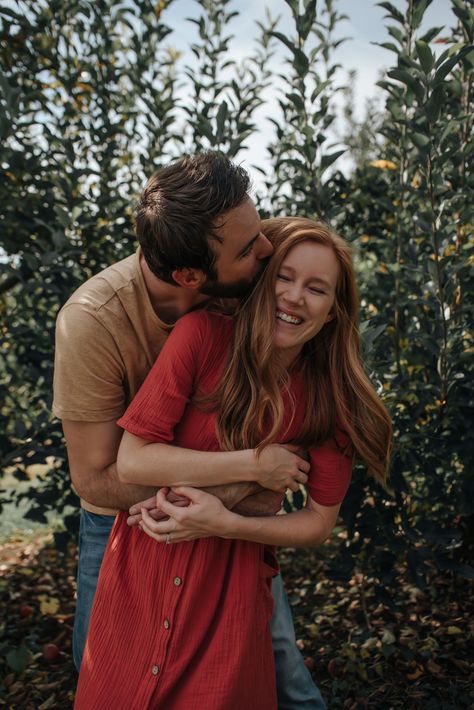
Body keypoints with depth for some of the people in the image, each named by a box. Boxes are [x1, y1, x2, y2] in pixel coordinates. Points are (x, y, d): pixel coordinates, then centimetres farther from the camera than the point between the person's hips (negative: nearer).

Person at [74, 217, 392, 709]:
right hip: (142, 571, 1)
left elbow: (319, 524, -3)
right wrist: (253, 465, -20)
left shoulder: (331, 398, -10)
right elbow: (132, 460, -19)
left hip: (229, 591, 0)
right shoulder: (204, 335, -17)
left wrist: (227, 524, -18)